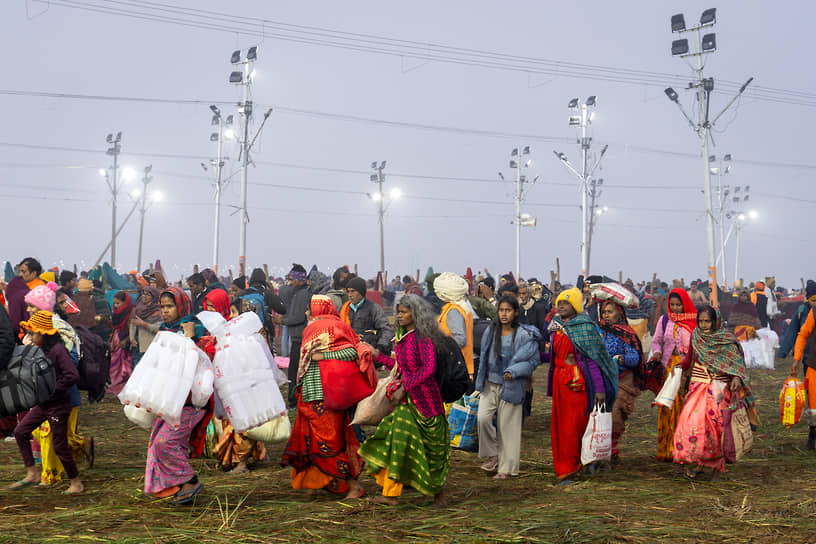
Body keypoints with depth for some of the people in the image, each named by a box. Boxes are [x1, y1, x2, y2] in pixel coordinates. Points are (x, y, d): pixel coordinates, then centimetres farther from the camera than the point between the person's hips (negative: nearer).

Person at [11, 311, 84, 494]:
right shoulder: (41, 349, 6)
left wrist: (52, 389, -21)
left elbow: (73, 376, -29)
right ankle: (32, 473, 15)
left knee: (60, 445, -1)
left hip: (58, 405, -9)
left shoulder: (58, 350, -21)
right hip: (43, 403, 9)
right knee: (20, 431, 8)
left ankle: (76, 483, 14)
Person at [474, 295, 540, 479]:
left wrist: (513, 371, -22)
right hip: (490, 384, 4)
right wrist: (480, 385, 14)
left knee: (508, 426, 1)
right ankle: (493, 455, 7)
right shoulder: (491, 332, 7)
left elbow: (534, 360, -7)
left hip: (511, 386, -4)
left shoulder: (525, 335, -7)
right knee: (483, 417, -14)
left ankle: (507, 467, 13)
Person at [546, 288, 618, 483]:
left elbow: (594, 359, -11)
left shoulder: (585, 328, -9)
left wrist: (599, 388, -14)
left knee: (573, 426, -7)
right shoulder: (556, 328, 11)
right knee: (559, 425, 10)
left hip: (579, 382, -7)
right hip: (560, 380, 7)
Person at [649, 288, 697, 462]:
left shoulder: (695, 321, 3)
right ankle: (667, 450, 2)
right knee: (668, 409, -3)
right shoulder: (664, 320, 9)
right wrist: (657, 353, -6)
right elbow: (656, 341, 15)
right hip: (669, 369, 2)